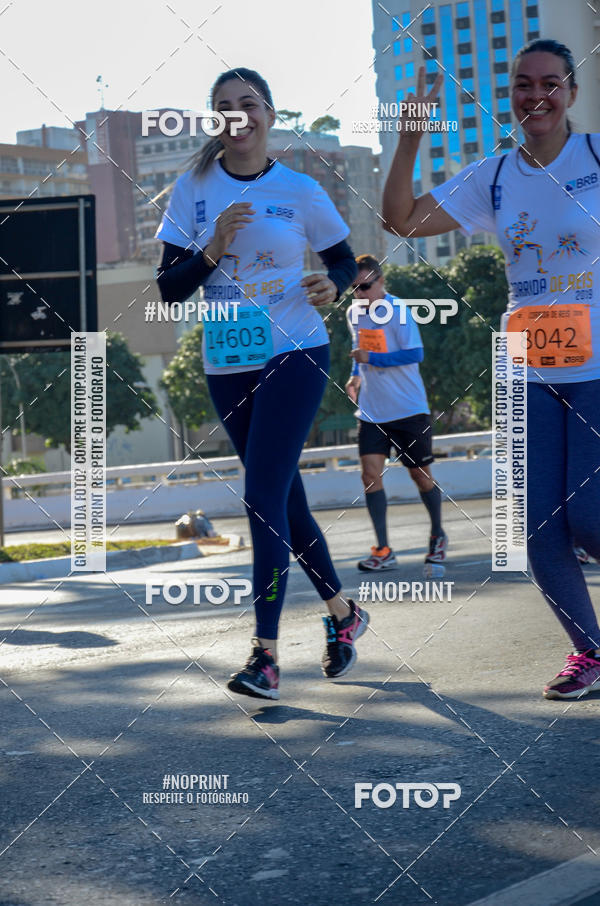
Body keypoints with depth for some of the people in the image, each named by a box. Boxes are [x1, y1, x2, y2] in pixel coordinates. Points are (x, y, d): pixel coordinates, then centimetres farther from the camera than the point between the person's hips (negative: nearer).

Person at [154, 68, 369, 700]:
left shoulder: (300, 192, -2)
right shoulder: (193, 189, 1)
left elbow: (345, 261, 9)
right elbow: (169, 288, -2)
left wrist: (332, 285, -13)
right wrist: (214, 247, -18)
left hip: (295, 356, -4)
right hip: (227, 364, 4)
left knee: (264, 498, -13)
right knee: (283, 498, 12)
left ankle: (265, 655, -11)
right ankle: (343, 613, 31)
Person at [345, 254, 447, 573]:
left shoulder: (397, 311, -14)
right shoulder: (354, 313, 5)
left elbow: (415, 354, -20)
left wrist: (371, 359, -25)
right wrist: (356, 376, 6)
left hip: (408, 409, -5)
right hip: (372, 412, 5)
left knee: (420, 473, 7)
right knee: (370, 473, -10)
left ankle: (438, 535, 32)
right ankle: (383, 551, -6)